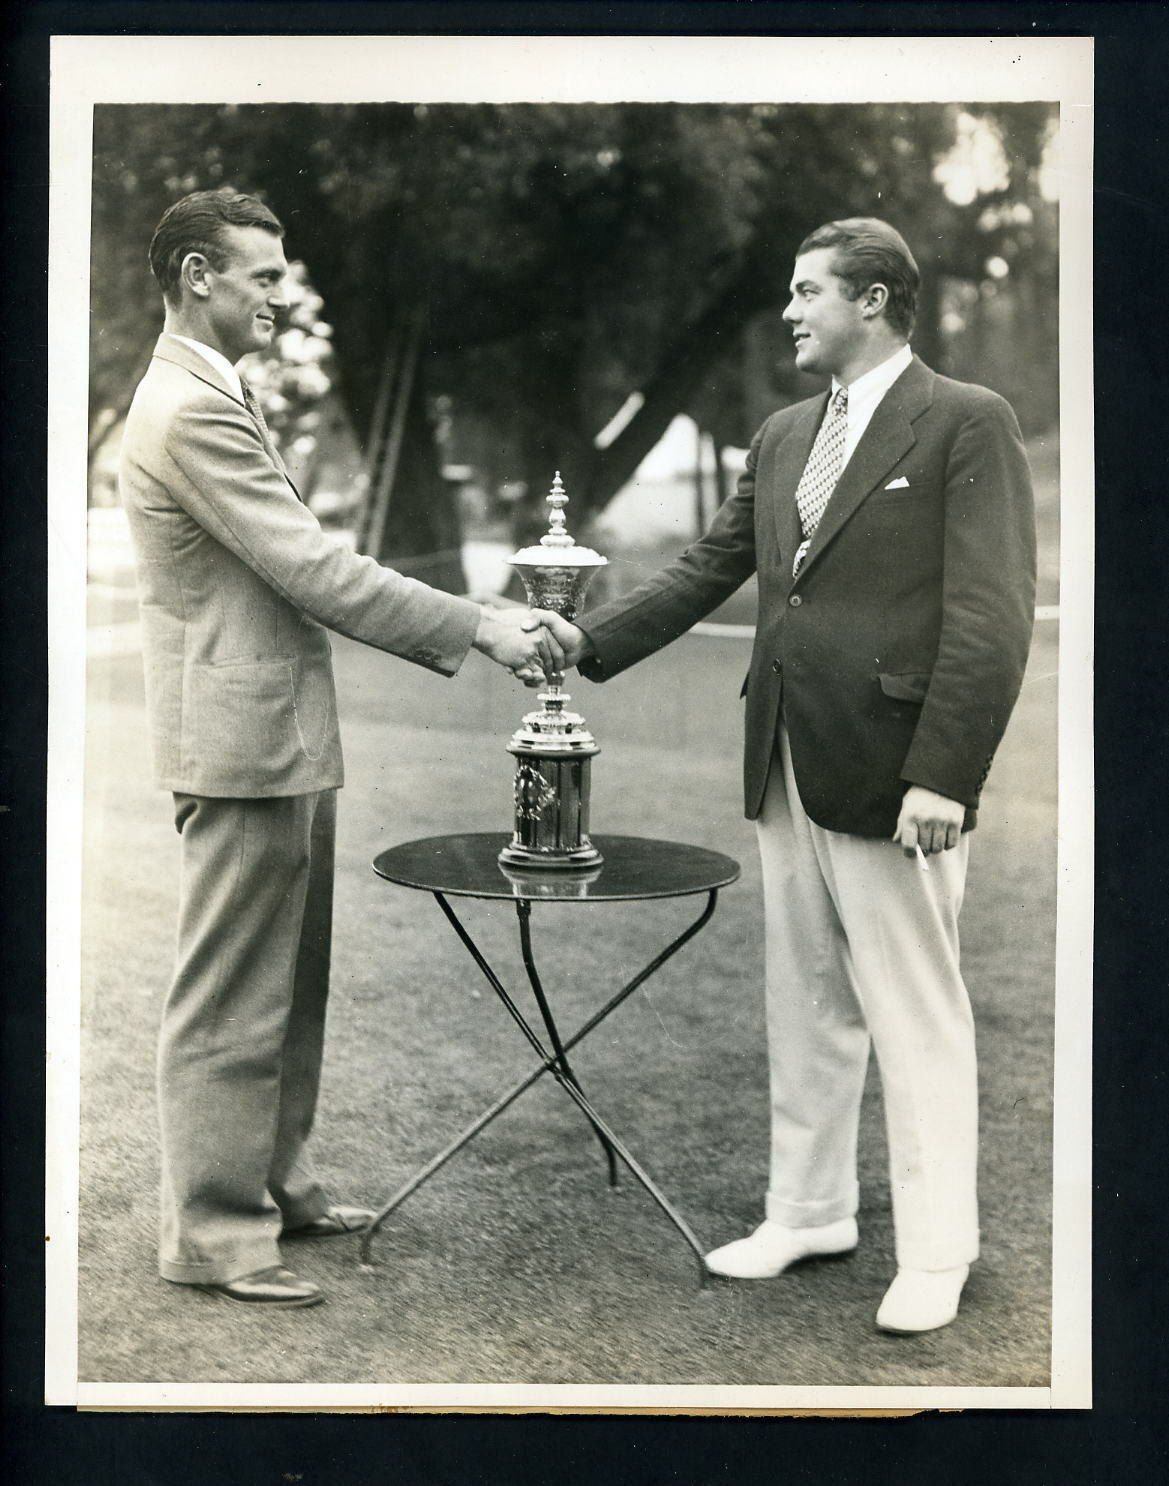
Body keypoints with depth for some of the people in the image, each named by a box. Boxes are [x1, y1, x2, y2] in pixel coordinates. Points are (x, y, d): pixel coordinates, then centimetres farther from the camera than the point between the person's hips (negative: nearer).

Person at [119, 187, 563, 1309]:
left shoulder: (214, 399, 16)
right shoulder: (189, 410, -17)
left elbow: (299, 572, 16)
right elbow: (314, 571, -21)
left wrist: (470, 636, 9)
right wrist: (479, 628, -15)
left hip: (284, 736, 10)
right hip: (241, 743, -10)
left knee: (290, 990, 18)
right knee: (230, 1003, -1)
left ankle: (273, 1186, 31)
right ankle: (210, 1235, 10)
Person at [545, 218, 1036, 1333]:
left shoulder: (966, 424, -7)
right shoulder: (782, 437, 15)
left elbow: (992, 614, -13)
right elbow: (710, 568, 16)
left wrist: (941, 777, -19)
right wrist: (591, 642, 4)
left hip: (891, 773, -7)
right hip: (788, 769, 7)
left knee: (916, 1018, 2)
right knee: (805, 1009, 15)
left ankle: (935, 1253, 15)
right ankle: (808, 1211, 29)